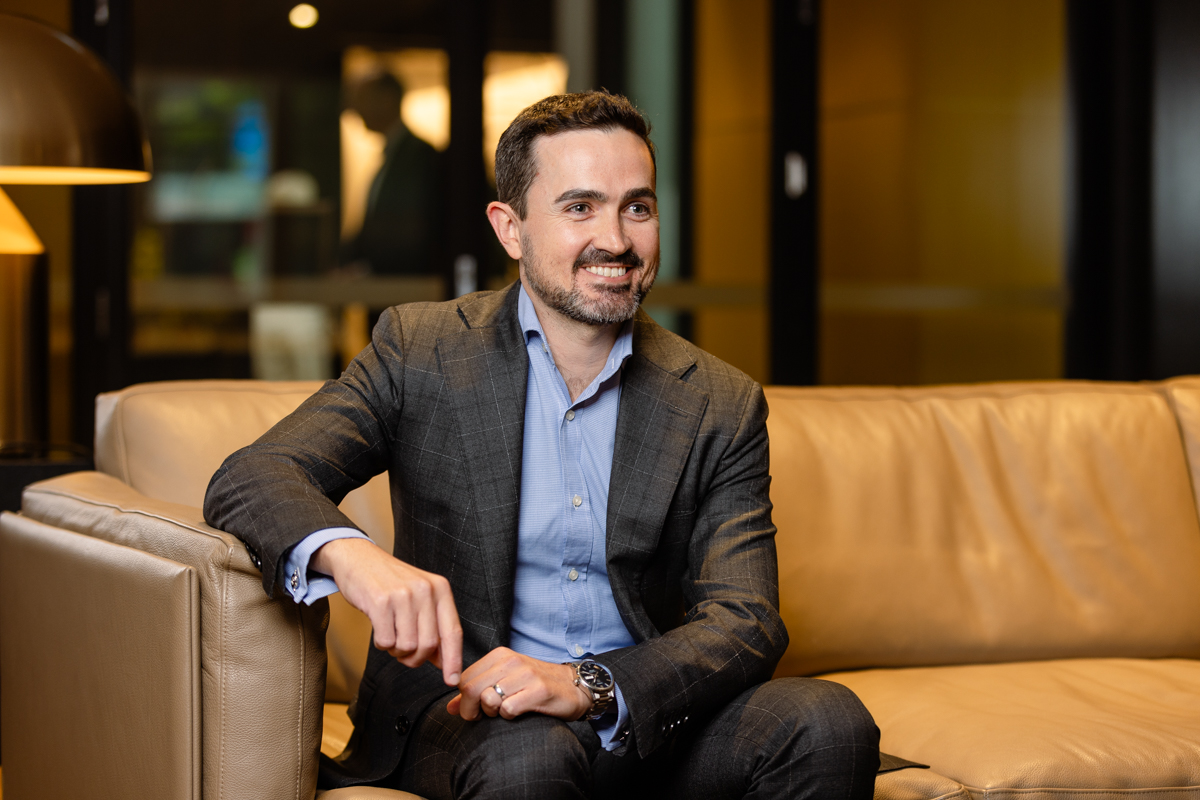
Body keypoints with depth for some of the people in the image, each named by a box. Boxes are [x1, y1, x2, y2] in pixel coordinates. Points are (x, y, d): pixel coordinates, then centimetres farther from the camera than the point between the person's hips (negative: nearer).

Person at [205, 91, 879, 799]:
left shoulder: (721, 407, 2)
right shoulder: (420, 352, 0)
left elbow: (747, 624, -7)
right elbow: (251, 478, -10)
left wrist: (587, 685, -27)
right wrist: (349, 554, -35)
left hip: (644, 715, 3)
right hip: (460, 709, -3)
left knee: (828, 722, -24)